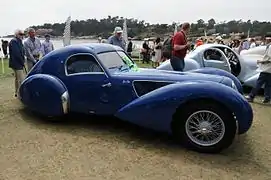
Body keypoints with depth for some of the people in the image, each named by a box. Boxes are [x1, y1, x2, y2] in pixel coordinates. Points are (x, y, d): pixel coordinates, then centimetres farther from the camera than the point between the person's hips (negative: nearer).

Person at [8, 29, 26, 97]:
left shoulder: (19, 41, 16)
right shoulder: (14, 41, -15)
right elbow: (16, 54, -23)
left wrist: (22, 61, 4)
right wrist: (22, 62, -16)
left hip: (17, 64, 11)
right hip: (17, 64, -11)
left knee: (17, 79, 19)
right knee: (21, 79, -12)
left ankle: (17, 92, 31)